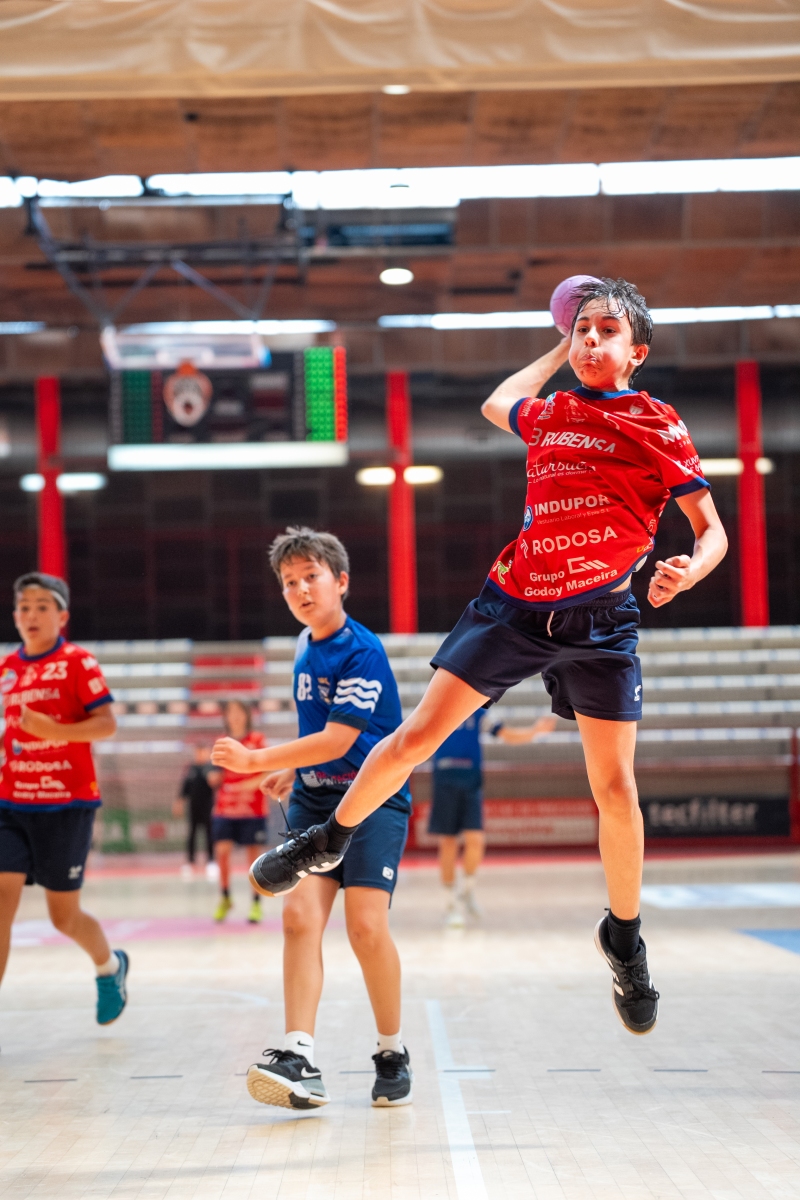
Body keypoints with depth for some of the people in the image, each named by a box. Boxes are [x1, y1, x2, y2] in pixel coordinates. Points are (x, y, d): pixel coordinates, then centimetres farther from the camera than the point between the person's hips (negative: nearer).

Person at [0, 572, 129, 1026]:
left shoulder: (78, 662, -5)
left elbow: (107, 723, -12)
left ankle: (110, 967, 37)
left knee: (64, 915, 5)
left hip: (66, 804, -4)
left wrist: (58, 731, -26)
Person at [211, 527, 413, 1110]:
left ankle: (393, 1053, 4)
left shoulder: (362, 652, -15)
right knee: (300, 915, -12)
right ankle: (300, 1059, -18)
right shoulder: (305, 646, 11)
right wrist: (295, 769, 21)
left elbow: (338, 739, -21)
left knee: (366, 924, -16)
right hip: (314, 800, 7)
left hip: (374, 799, -6)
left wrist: (256, 760, -24)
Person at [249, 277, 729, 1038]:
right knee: (417, 734, -1)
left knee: (614, 788, 0)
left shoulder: (656, 425, -4)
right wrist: (559, 352, 33)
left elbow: (712, 530, -4)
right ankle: (330, 839, 20)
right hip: (514, 604, 3)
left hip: (599, 624, -3)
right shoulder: (549, 414, 8)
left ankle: (623, 935, 19)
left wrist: (688, 570, -25)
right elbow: (496, 404, 34)